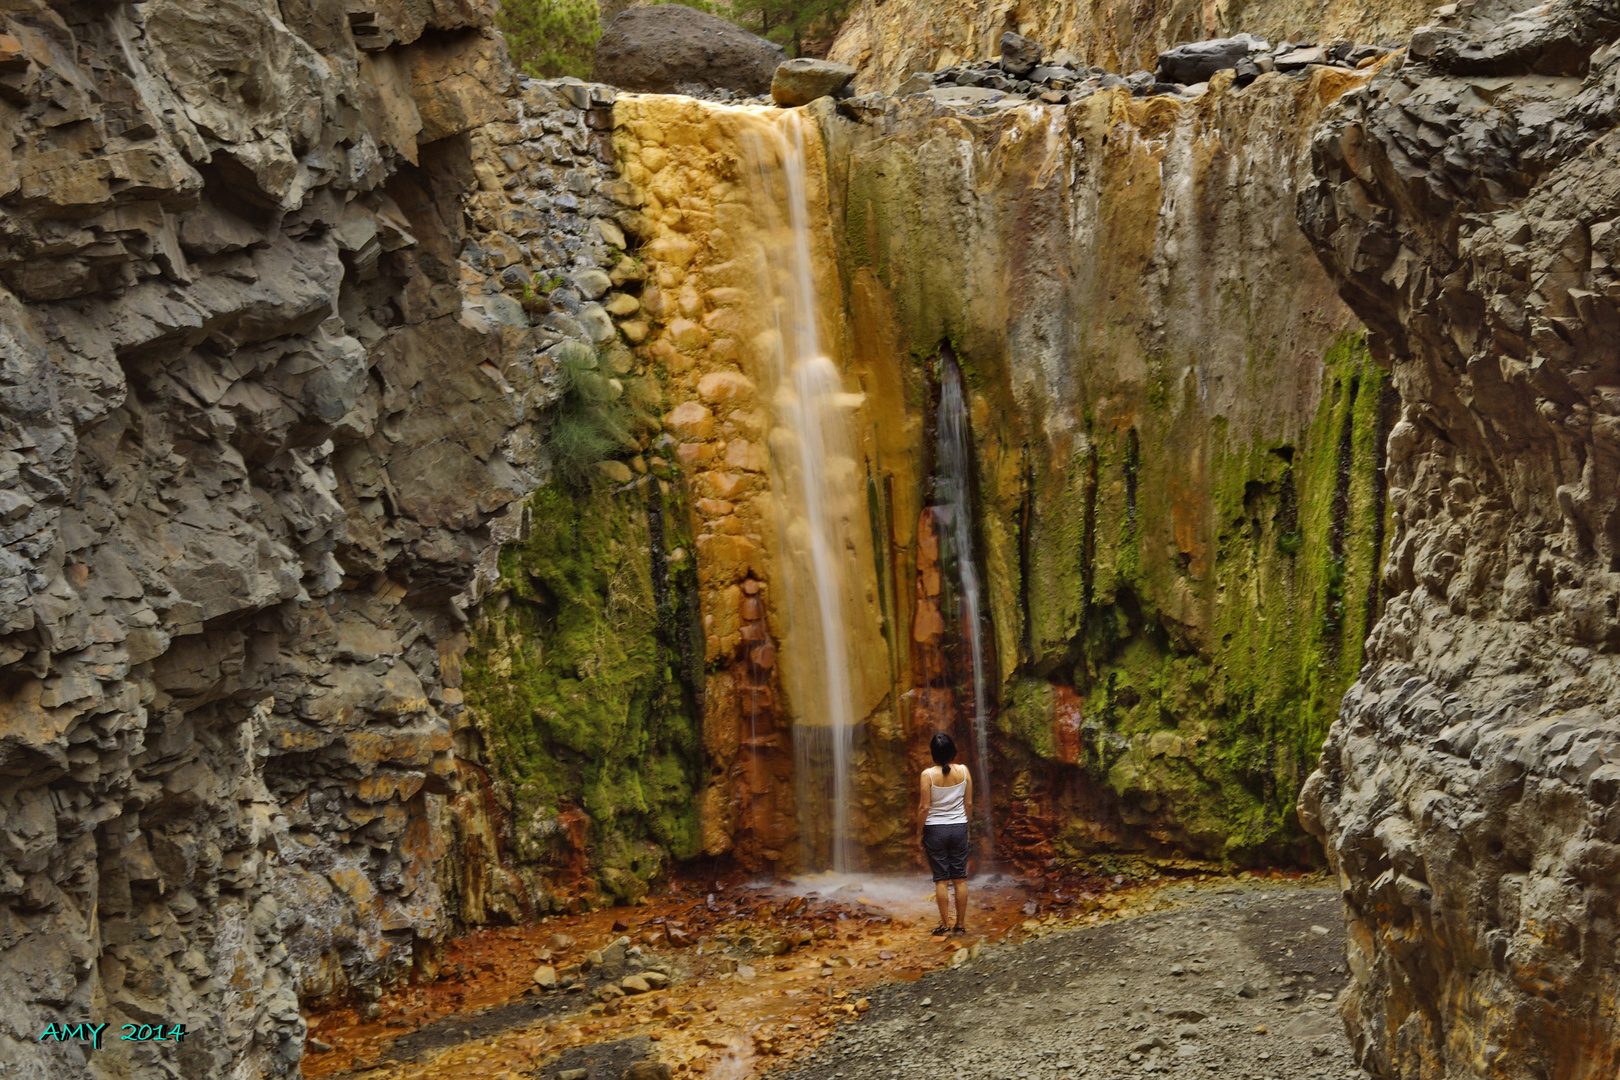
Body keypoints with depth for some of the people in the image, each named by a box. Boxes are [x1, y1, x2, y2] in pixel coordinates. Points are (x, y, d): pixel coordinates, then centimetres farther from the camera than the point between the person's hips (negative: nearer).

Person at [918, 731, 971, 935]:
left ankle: (945, 924, 6)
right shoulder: (963, 771, -3)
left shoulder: (928, 774, -12)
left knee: (940, 879, 4)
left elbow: (925, 807, -11)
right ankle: (961, 924, 12)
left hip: (935, 828, -3)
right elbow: (968, 802, 2)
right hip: (959, 827, 3)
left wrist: (920, 831, 1)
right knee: (960, 878, 8)